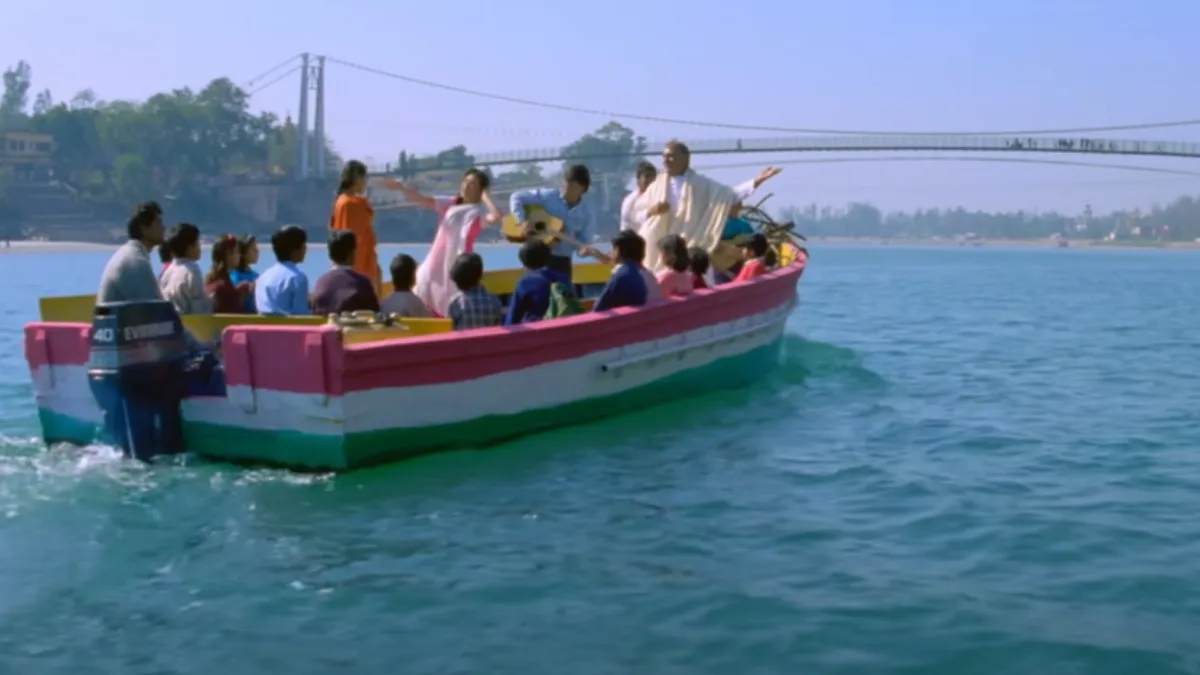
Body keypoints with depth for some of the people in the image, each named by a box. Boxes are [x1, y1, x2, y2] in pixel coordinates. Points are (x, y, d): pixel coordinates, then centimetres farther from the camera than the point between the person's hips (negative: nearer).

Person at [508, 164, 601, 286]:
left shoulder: (588, 210, -5)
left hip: (561, 260, 2)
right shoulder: (548, 196, -9)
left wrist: (584, 248, -25)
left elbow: (583, 239, -1)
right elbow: (516, 197, -5)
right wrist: (522, 221, -19)